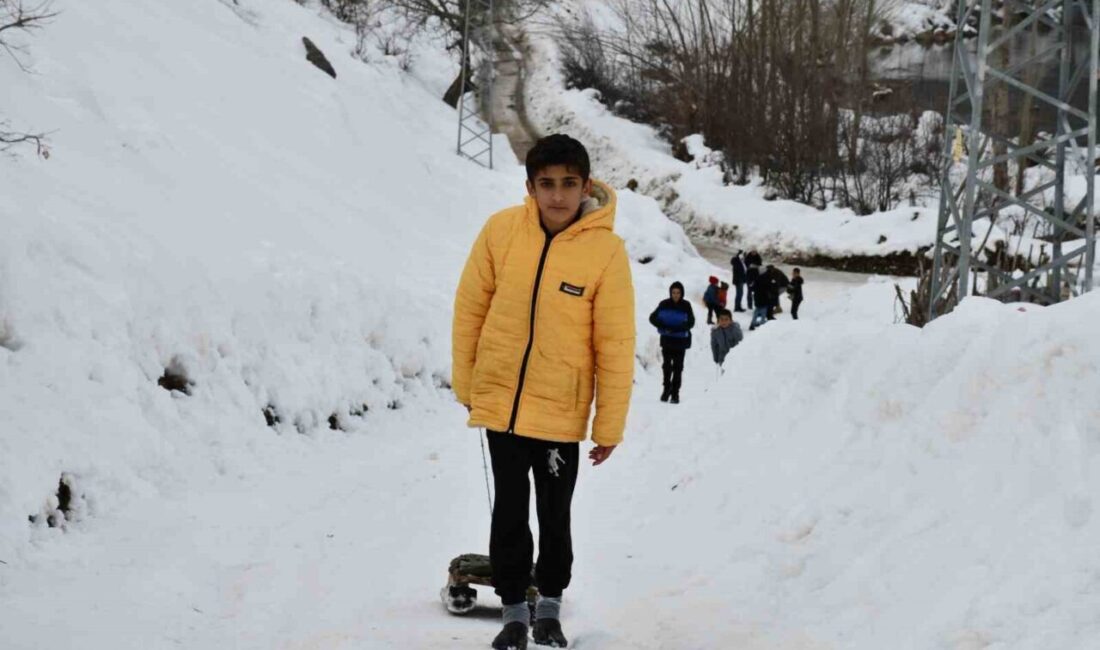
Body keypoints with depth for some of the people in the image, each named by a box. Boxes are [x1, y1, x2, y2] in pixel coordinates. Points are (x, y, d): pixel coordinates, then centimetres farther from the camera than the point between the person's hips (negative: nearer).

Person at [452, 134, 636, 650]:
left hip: (561, 409, -1)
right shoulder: (501, 230, -9)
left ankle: (549, 606, 31)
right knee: (508, 513, 10)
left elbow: (615, 343, -8)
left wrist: (610, 425, -5)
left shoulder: (606, 250, -14)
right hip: (499, 400, 1)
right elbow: (470, 308, 3)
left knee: (555, 515, 10)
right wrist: (465, 383, 8)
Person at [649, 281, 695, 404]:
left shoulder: (686, 306, -5)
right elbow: (653, 318, -2)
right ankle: (667, 388, 19)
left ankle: (675, 393, 4)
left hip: (681, 341, -1)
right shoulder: (664, 304, -2)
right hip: (667, 340, 1)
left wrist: (678, 328, -24)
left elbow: (691, 322, -11)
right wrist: (664, 327, -17)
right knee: (666, 365, 2)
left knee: (678, 367, 0)